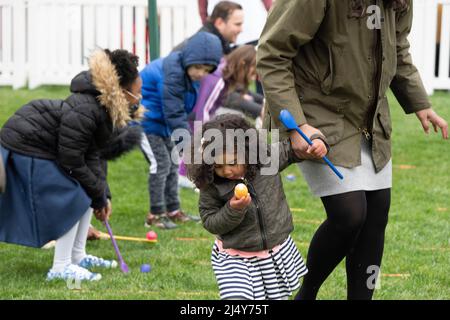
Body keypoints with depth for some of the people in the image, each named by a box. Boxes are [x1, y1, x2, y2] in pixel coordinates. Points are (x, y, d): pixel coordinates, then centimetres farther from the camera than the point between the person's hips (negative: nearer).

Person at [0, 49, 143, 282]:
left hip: (45, 146, 10)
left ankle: (78, 256, 17)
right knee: (73, 200, -15)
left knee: (89, 193, 9)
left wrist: (102, 196, -3)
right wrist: (98, 197, -14)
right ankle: (60, 267, -9)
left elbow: (93, 153, 4)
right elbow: (72, 162, -25)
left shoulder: (105, 107, 0)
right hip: (26, 148, -10)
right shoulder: (83, 112, -31)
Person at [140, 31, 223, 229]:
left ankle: (173, 210, 21)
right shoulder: (171, 74, -31)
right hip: (144, 119, -10)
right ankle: (155, 214, -4)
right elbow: (175, 114, -30)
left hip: (161, 122, 10)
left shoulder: (188, 73, -2)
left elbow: (180, 111, 8)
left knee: (172, 163, 12)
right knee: (160, 163, -13)